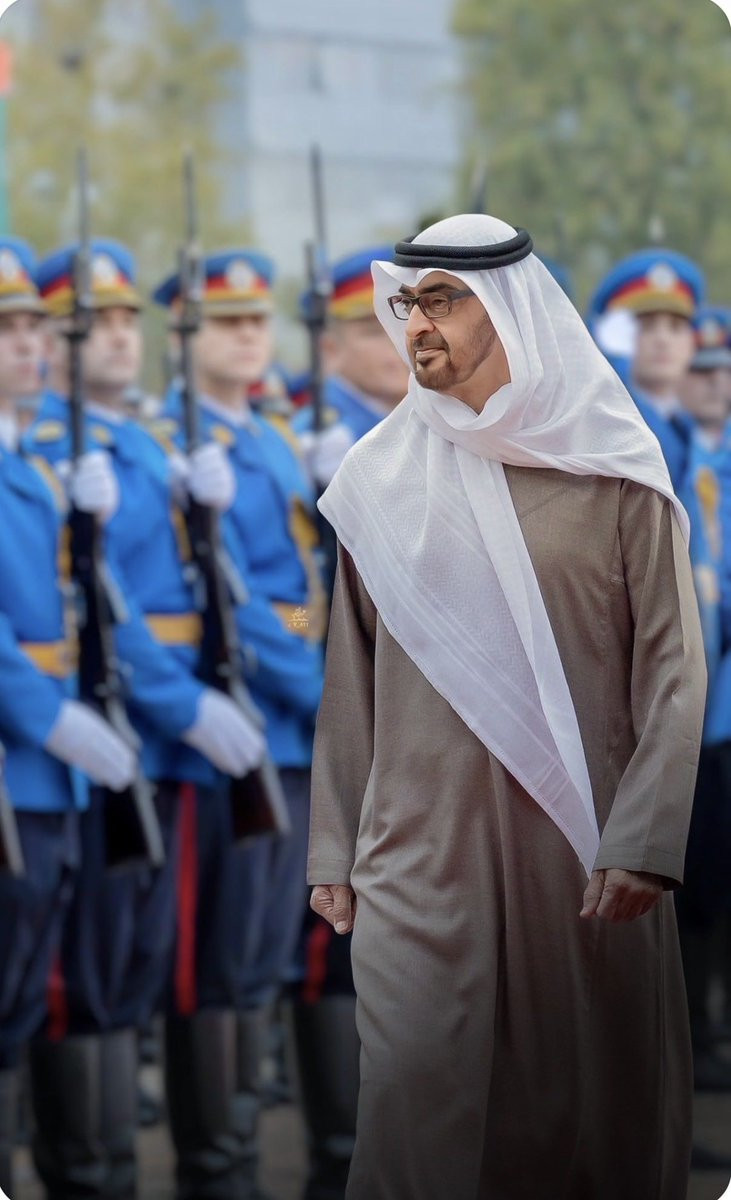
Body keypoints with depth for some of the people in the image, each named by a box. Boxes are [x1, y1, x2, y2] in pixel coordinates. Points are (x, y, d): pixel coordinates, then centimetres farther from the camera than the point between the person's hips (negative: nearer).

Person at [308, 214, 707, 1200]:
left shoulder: (615, 476, -1)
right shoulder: (382, 479, 6)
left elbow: (672, 673, -4)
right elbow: (351, 683, 9)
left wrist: (642, 845, -14)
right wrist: (331, 852, 7)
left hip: (581, 855, -1)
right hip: (420, 854, 1)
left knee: (591, 1099, 4)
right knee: (416, 1096, -4)